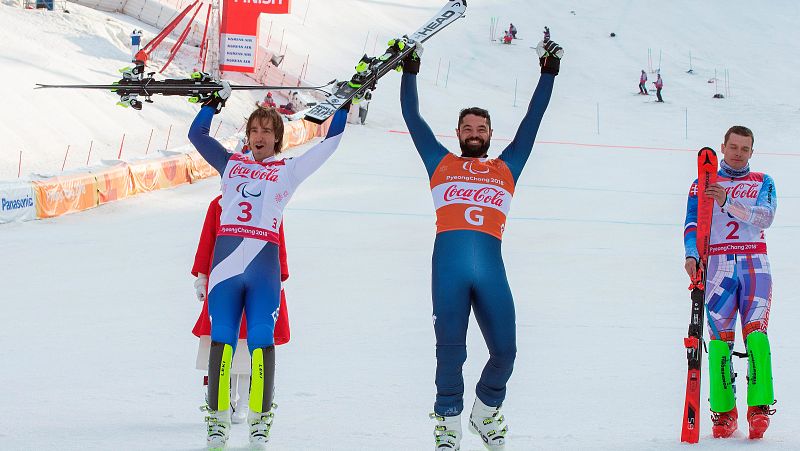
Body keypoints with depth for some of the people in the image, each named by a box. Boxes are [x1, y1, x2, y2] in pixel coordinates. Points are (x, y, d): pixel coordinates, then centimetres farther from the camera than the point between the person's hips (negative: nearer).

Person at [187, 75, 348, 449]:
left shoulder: (288, 171, 15)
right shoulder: (231, 165, 18)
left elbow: (328, 145, 18)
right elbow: (197, 134, 20)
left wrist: (343, 107, 19)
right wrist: (213, 100, 20)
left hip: (264, 266, -1)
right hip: (226, 260, 1)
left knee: (261, 341, -6)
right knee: (221, 340, -2)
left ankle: (260, 419, 2)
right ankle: (218, 419, 2)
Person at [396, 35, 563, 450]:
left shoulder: (506, 168, 24)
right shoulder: (440, 163, 22)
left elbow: (532, 121, 26)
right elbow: (412, 118, 22)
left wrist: (548, 73, 25)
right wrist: (410, 72, 20)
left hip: (491, 264, 1)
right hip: (449, 260, -1)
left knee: (504, 350, -4)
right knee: (450, 347, -6)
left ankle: (486, 411, 22)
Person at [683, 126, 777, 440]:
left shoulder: (763, 183, 15)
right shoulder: (704, 184, 14)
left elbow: (765, 217, -4)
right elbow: (693, 224, 3)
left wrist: (727, 202, -17)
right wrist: (692, 255, -17)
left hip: (755, 265, 0)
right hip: (719, 265, 0)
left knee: (755, 332, -15)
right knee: (720, 337, -8)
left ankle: (759, 406, -21)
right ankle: (723, 412, -5)